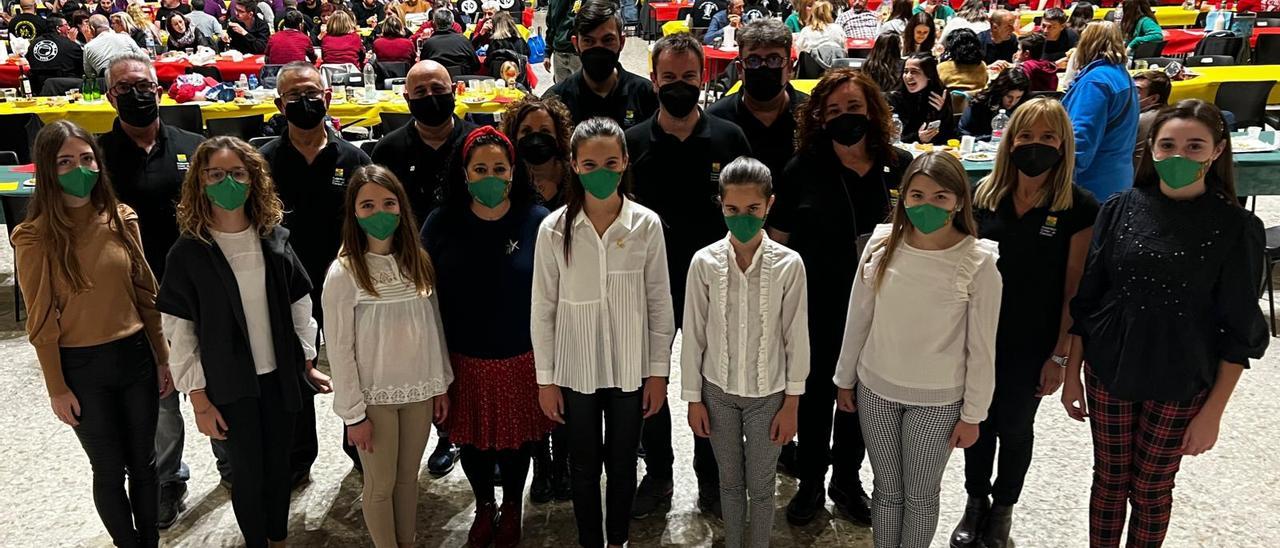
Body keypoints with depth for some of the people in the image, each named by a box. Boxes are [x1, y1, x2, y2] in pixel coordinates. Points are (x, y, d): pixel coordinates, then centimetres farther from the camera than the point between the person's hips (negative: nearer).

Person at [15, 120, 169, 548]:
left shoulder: (122, 219, -3)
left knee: (144, 463, 16)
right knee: (110, 471, 12)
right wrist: (57, 388, -5)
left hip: (135, 355, 3)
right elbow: (42, 321, -8)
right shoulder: (35, 237, -12)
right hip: (82, 368, -3)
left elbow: (146, 294, 4)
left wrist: (162, 358, 6)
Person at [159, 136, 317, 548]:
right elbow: (178, 331, -8)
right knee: (249, 472, 9)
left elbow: (300, 303, 6)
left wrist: (306, 359, 6)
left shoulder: (274, 238, -1)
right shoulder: (188, 252, -10)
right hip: (229, 383, -3)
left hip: (279, 375, 3)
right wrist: (199, 400, -8)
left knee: (279, 465, 15)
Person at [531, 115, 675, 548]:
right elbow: (543, 308, -3)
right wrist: (546, 378, -2)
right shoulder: (554, 229, -9)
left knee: (622, 462, 17)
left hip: (630, 368, 0)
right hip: (576, 370, 0)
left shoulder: (647, 225, -8)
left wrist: (659, 371, -1)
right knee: (584, 464, 16)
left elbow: (660, 303, -2)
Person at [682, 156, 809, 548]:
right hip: (718, 390, 1)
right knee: (730, 481, 18)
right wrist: (693, 398, 0)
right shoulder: (704, 261, -10)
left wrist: (791, 403, -3)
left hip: (767, 392, -1)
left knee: (761, 486, 12)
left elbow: (796, 336, -6)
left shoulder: (789, 264, -13)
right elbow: (693, 334, -3)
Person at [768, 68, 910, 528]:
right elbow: (777, 243, -3)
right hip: (814, 307, -1)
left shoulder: (901, 167, -5)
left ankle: (846, 480, 39)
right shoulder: (802, 170, -8)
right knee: (815, 393, 14)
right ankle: (810, 482, 35)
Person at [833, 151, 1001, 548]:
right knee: (887, 489, 17)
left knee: (920, 495, 14)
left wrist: (972, 414, -4)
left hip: (937, 399, -2)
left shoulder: (978, 262, -16)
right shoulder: (881, 245, -8)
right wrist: (845, 379, 9)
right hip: (875, 389, 2)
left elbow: (981, 347, -9)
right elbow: (858, 319, 2)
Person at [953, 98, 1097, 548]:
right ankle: (975, 502, 37)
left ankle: (1002, 509, 37)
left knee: (1015, 428, 15)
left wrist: (1061, 355, -10)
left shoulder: (1079, 208, -11)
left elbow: (1075, 289, -9)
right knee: (978, 422, 15)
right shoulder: (986, 195, -2)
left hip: (1032, 344, -2)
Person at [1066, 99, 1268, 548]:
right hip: (1108, 374, 2)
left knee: (1151, 489, 13)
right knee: (1109, 480, 15)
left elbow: (1239, 333, -6)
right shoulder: (1121, 209, -5)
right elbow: (1086, 298, 1)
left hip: (1181, 386, -1)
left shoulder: (1237, 227, -10)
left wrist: (1213, 411, -8)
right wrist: (1071, 374, 2)